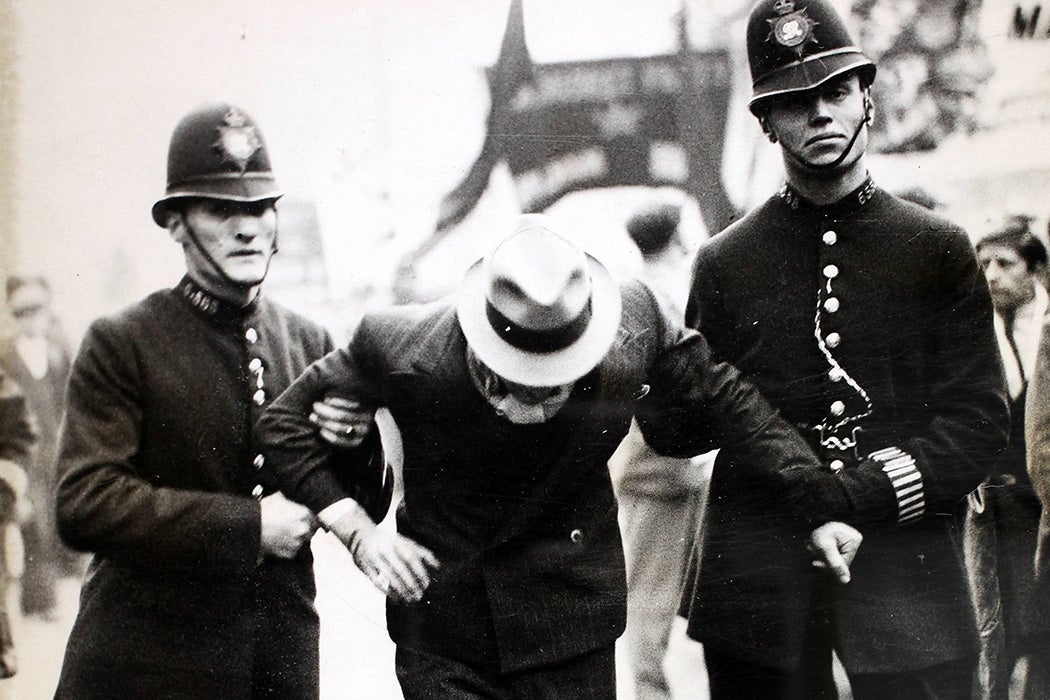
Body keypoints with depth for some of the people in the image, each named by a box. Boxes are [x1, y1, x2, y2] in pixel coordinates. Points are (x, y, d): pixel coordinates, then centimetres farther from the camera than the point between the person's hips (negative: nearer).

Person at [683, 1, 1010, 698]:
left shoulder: (941, 251, 6)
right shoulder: (723, 262, 8)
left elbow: (980, 418, 1)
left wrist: (868, 493, -13)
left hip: (905, 572, 0)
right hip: (760, 581, 0)